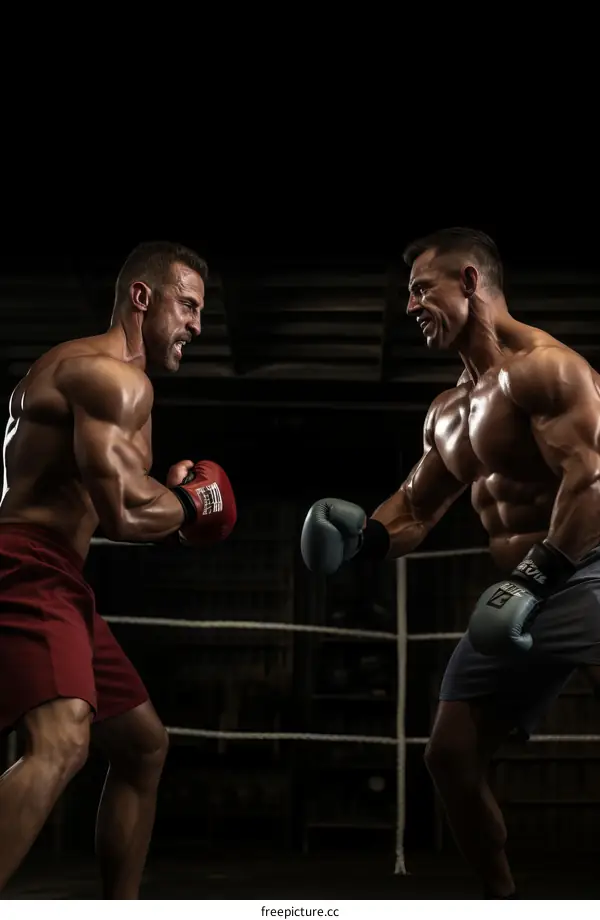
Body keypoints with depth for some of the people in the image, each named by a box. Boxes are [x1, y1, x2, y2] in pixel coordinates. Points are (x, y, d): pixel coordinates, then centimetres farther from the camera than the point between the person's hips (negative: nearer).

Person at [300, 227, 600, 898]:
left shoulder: (541, 367, -11)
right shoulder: (447, 413, 18)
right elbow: (417, 507, 27)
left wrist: (535, 579, -30)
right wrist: (360, 536, 6)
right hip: (518, 591, 10)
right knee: (449, 755, 9)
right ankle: (504, 901, 25)